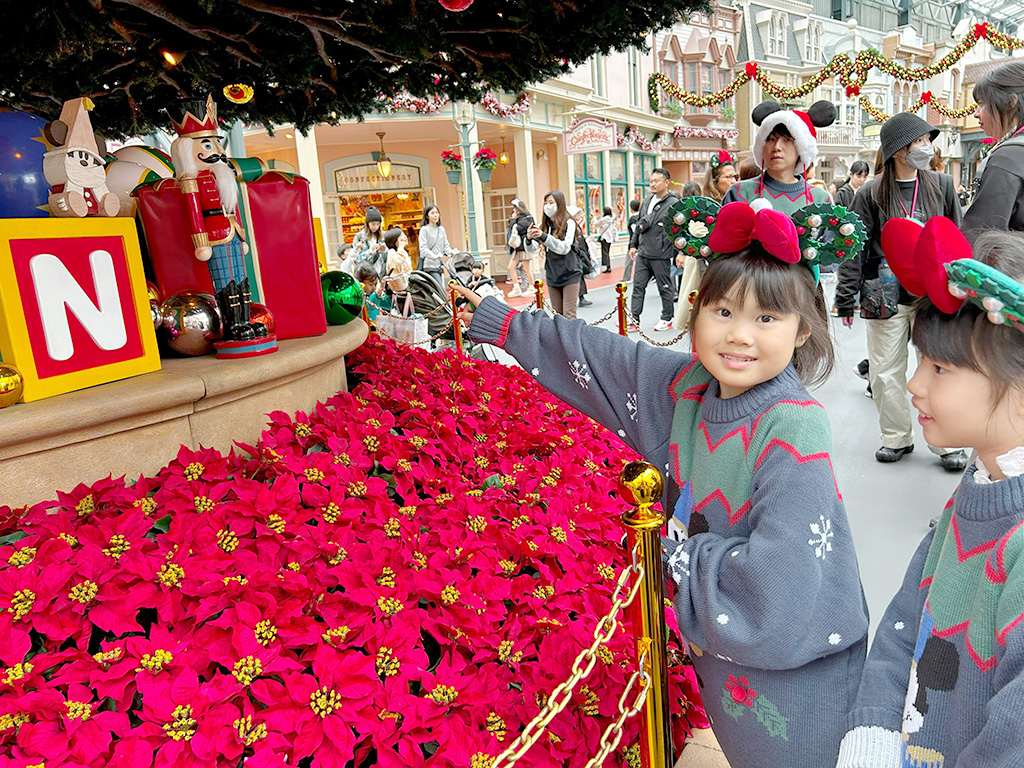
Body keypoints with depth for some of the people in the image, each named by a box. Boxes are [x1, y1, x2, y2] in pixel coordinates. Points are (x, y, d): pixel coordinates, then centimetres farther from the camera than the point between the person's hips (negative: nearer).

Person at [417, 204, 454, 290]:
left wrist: (452, 253, -4)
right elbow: (423, 248, -13)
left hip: (439, 265, 7)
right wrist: (434, 256, -29)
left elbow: (445, 246, 17)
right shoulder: (424, 229, -3)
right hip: (429, 266, -7)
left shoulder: (441, 229, 16)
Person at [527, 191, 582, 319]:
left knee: (568, 315, -7)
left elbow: (565, 248, -19)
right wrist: (529, 239, -19)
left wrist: (544, 237, -30)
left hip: (569, 274, -5)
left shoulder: (569, 223, -7)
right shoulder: (544, 224, 5)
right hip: (552, 276, 5)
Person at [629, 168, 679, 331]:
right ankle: (634, 319, 10)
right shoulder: (647, 201, 13)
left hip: (661, 255, -6)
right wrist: (633, 245, 18)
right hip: (642, 253, 7)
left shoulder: (674, 204, -9)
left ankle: (667, 319, 18)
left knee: (665, 288, 6)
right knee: (638, 286, 6)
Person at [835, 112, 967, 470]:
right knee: (886, 371, 6)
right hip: (885, 296, -1)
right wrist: (845, 299, -4)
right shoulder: (871, 194, -1)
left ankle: (947, 444, 15)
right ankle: (897, 438, 23)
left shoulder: (942, 185, 7)